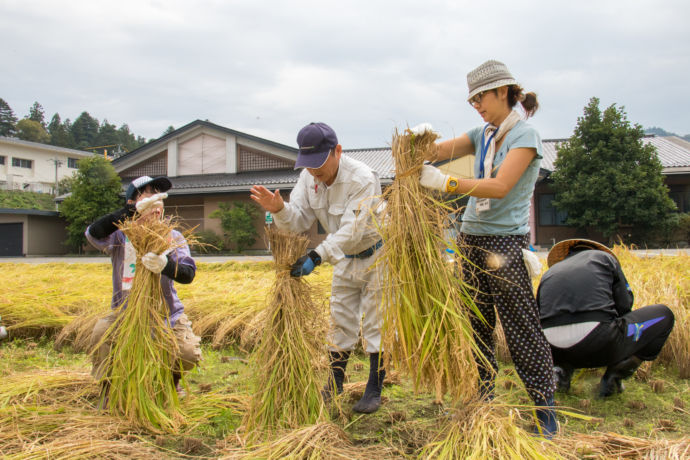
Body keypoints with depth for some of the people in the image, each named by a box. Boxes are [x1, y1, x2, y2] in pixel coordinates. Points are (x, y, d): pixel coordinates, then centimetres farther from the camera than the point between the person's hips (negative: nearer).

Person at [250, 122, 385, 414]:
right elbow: (301, 220, -13)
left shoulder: (362, 179, -31)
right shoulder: (309, 176, -9)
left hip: (376, 255, -6)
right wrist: (280, 210, -35)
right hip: (345, 258, 7)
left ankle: (374, 391, 12)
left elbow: (351, 231, -37)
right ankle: (334, 385, 27)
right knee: (341, 321, 13)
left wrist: (317, 256, -45)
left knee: (375, 323, -1)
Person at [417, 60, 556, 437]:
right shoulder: (483, 135, 13)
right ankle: (484, 401, 25)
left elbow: (500, 187, -21)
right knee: (477, 327, 11)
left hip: (505, 243, -7)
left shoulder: (525, 135, -8)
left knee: (522, 329, -2)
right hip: (471, 239, 7)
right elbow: (439, 151, 5)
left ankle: (545, 411, 10)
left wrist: (445, 182, -25)